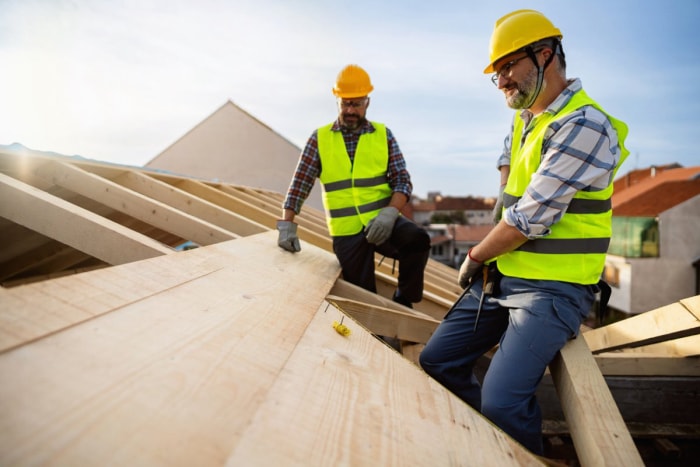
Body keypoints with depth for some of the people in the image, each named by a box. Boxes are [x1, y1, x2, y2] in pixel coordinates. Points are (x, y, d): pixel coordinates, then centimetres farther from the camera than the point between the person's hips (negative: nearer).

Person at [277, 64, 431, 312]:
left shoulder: (383, 135, 5)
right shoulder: (320, 138, 4)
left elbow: (402, 180, 0)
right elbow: (300, 184, 3)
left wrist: (390, 212, -18)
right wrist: (287, 224, -7)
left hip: (382, 222, 0)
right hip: (347, 232, 0)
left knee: (418, 240, -28)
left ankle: (402, 303, -7)